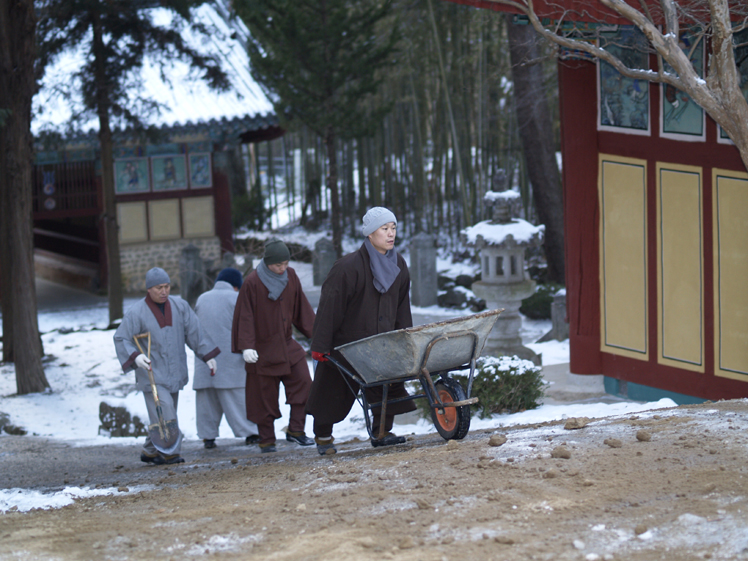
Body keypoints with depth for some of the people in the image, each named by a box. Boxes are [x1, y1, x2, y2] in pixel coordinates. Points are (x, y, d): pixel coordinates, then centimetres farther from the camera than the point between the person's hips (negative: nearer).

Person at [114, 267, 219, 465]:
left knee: (165, 416, 8)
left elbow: (195, 332, 9)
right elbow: (121, 338, -7)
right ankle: (169, 452, -12)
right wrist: (135, 356, -23)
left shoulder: (180, 306, 6)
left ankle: (150, 451, 20)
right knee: (164, 412, -16)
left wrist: (208, 356, 5)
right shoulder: (136, 312, -7)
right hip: (151, 373, -5)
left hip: (174, 373, 5)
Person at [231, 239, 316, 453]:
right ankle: (266, 440, 11)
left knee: (303, 382, -9)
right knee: (265, 395, 2)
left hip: (287, 343, 4)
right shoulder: (252, 282, -12)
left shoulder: (290, 277, 2)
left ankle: (296, 430, 0)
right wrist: (246, 346, -18)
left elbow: (302, 308, 10)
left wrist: (315, 332, 6)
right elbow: (246, 316, -11)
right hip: (263, 347, -4)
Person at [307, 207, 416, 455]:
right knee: (334, 391, 7)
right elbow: (329, 307, -16)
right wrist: (320, 345, -17)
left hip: (382, 344, 5)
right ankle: (322, 435, 25)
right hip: (346, 343, -5)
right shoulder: (348, 267, -18)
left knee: (389, 386, -7)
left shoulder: (398, 265, 3)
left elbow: (401, 306, 13)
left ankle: (381, 432, 7)